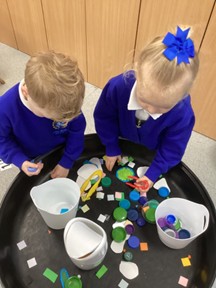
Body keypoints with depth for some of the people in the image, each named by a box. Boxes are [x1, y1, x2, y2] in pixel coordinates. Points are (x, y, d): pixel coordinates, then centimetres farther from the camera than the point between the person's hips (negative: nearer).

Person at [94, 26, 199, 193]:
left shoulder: (183, 113, -36)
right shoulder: (118, 87, -36)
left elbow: (172, 149, -19)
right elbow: (104, 118, -17)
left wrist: (153, 173, -20)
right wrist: (111, 148, -10)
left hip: (151, 155, 0)